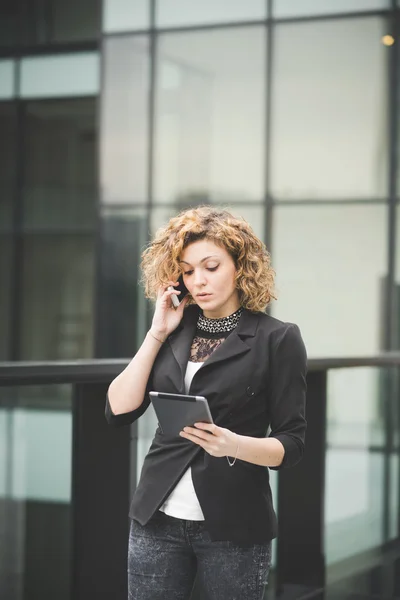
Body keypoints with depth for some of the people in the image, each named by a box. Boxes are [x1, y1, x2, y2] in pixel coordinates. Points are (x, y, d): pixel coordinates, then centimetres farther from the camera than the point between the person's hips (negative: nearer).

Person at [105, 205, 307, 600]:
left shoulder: (277, 338, -4)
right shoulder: (175, 331, 8)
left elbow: (291, 443, -7)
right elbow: (119, 411, 0)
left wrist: (234, 444, -24)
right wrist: (156, 335, -3)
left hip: (234, 527, -3)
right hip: (157, 521, 4)